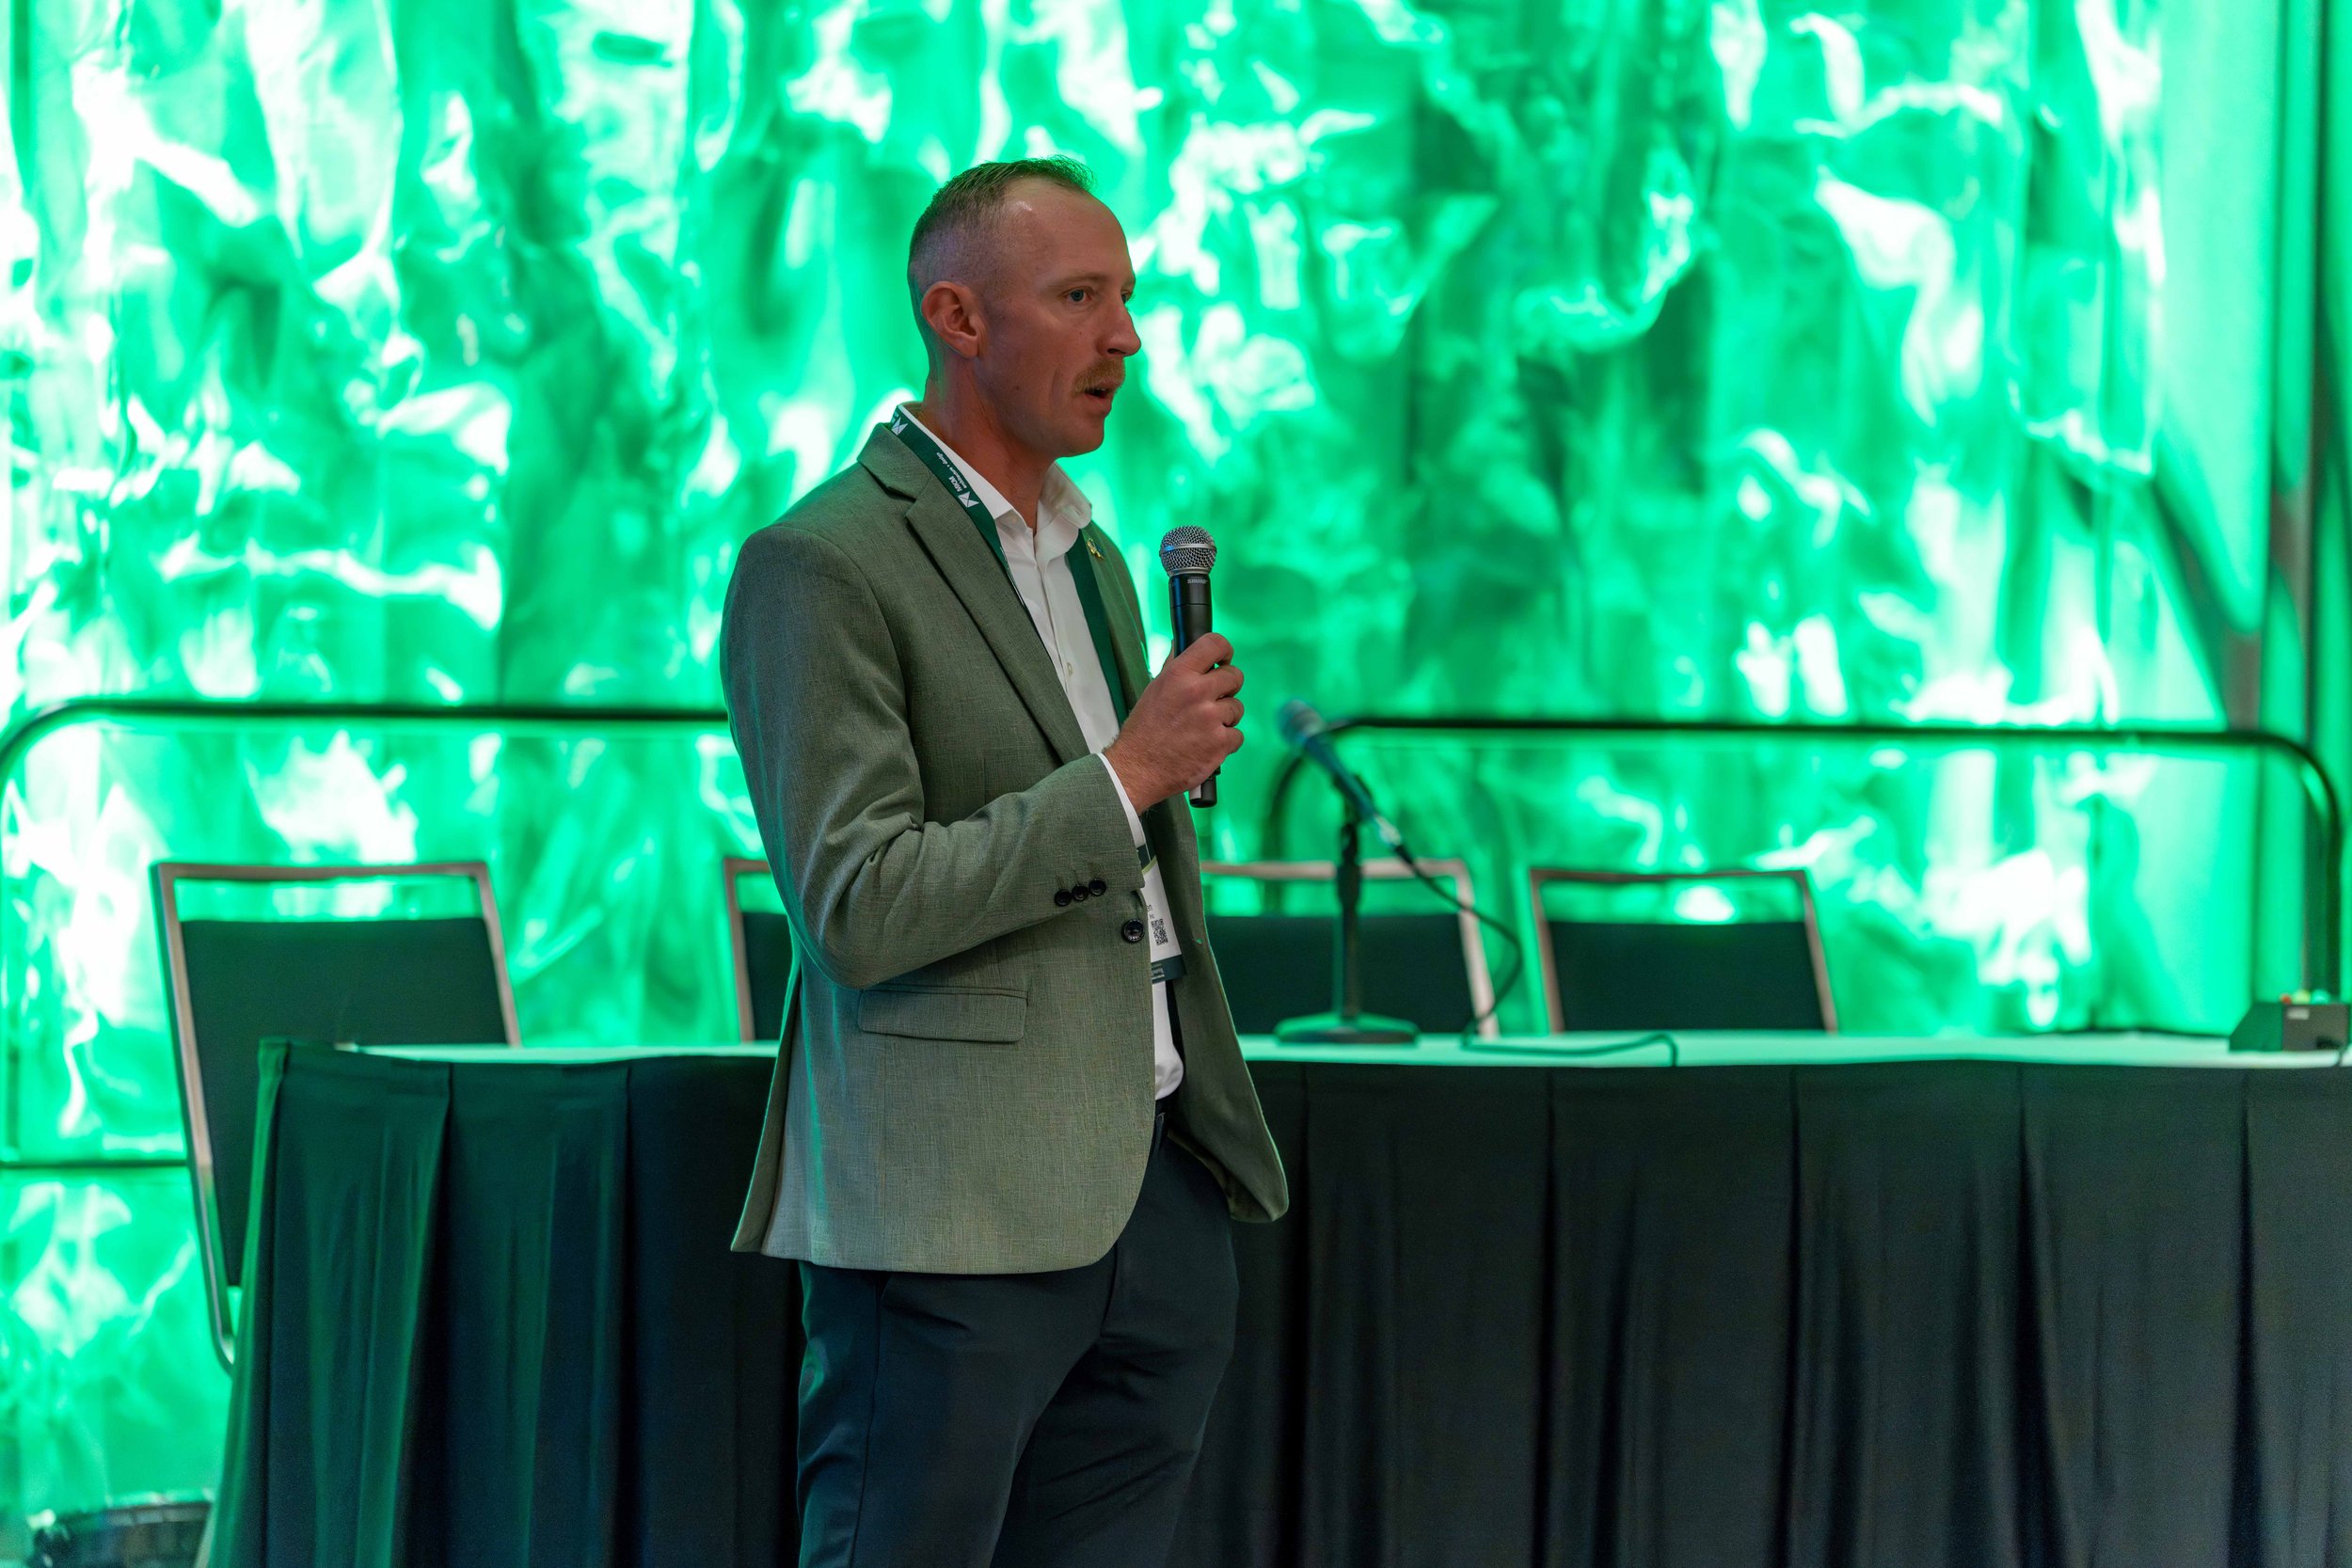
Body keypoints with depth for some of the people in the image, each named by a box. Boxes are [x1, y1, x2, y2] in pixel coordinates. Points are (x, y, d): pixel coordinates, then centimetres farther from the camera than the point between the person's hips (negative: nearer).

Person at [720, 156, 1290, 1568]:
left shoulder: (1091, 559, 20)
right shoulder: (822, 571, -8)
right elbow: (860, 911, -17)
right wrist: (1128, 775, -15)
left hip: (1156, 1202, 8)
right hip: (956, 1220, -8)